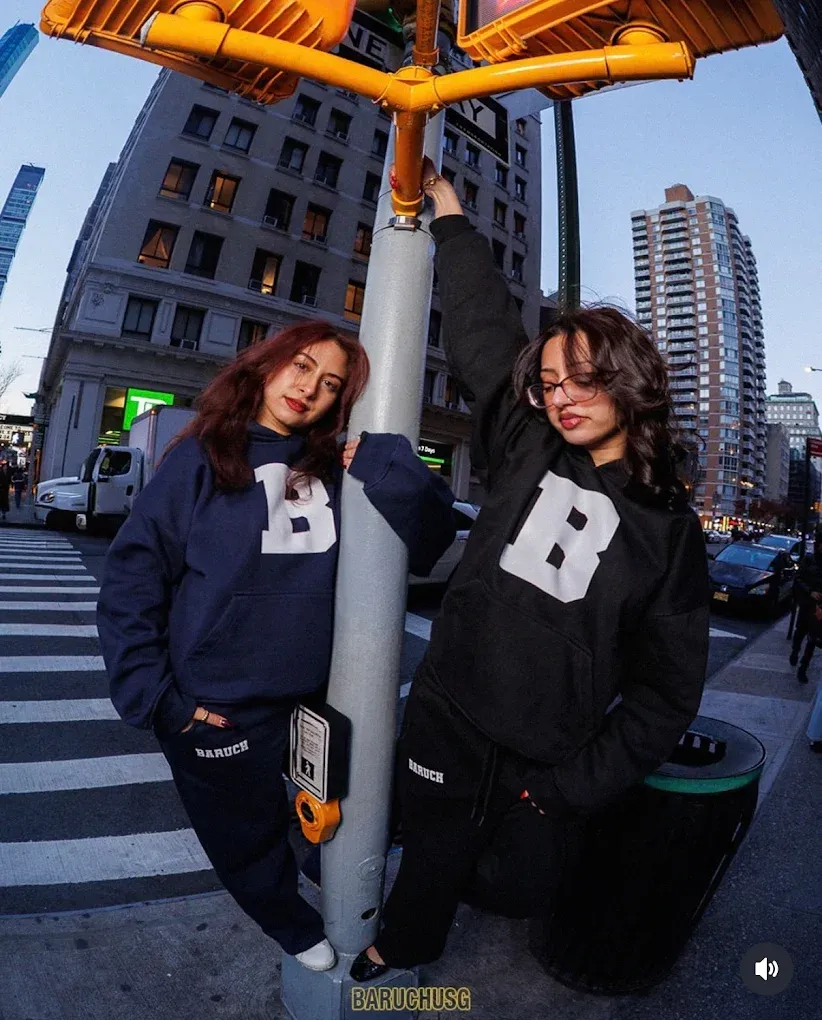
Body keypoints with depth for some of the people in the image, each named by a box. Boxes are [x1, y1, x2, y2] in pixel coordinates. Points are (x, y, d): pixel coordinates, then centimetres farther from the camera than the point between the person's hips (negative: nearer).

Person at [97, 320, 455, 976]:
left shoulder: (337, 471, 0)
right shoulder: (201, 458, -7)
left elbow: (430, 542, -7)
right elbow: (133, 576, -8)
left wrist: (388, 467, -21)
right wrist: (151, 695, -12)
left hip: (315, 700, 3)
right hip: (217, 713, -2)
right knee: (248, 842, 21)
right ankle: (296, 928, 53)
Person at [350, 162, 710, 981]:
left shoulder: (667, 528, -4)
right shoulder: (526, 453, -2)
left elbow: (666, 689, -2)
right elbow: (480, 322, 3)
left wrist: (573, 787, -7)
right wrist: (444, 203, 12)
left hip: (550, 768, -1)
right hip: (444, 730, 1)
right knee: (432, 861, 19)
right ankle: (402, 947, 50)